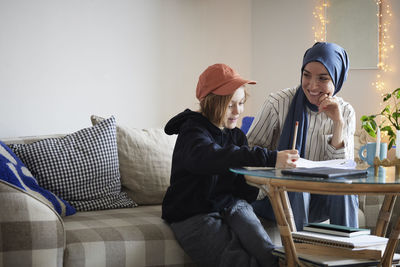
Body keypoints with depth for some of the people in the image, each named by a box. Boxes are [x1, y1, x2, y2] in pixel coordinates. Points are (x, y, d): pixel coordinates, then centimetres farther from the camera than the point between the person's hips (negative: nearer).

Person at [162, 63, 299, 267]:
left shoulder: (237, 136, 13)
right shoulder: (192, 130, -10)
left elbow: (244, 191, 7)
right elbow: (209, 158, -36)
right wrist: (270, 159, -45)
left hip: (230, 205, 5)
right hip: (192, 214, -5)